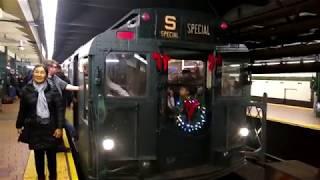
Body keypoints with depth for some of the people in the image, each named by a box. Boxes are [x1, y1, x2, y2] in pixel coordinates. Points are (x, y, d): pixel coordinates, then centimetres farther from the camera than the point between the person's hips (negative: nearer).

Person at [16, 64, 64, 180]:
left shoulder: (53, 90, -5)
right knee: (38, 155, 13)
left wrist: (59, 127, -10)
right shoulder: (26, 90, -1)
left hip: (50, 127, -1)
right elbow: (22, 109, 7)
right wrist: (19, 125, 12)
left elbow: (59, 109, -6)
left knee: (51, 155, 10)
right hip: (34, 128, 1)